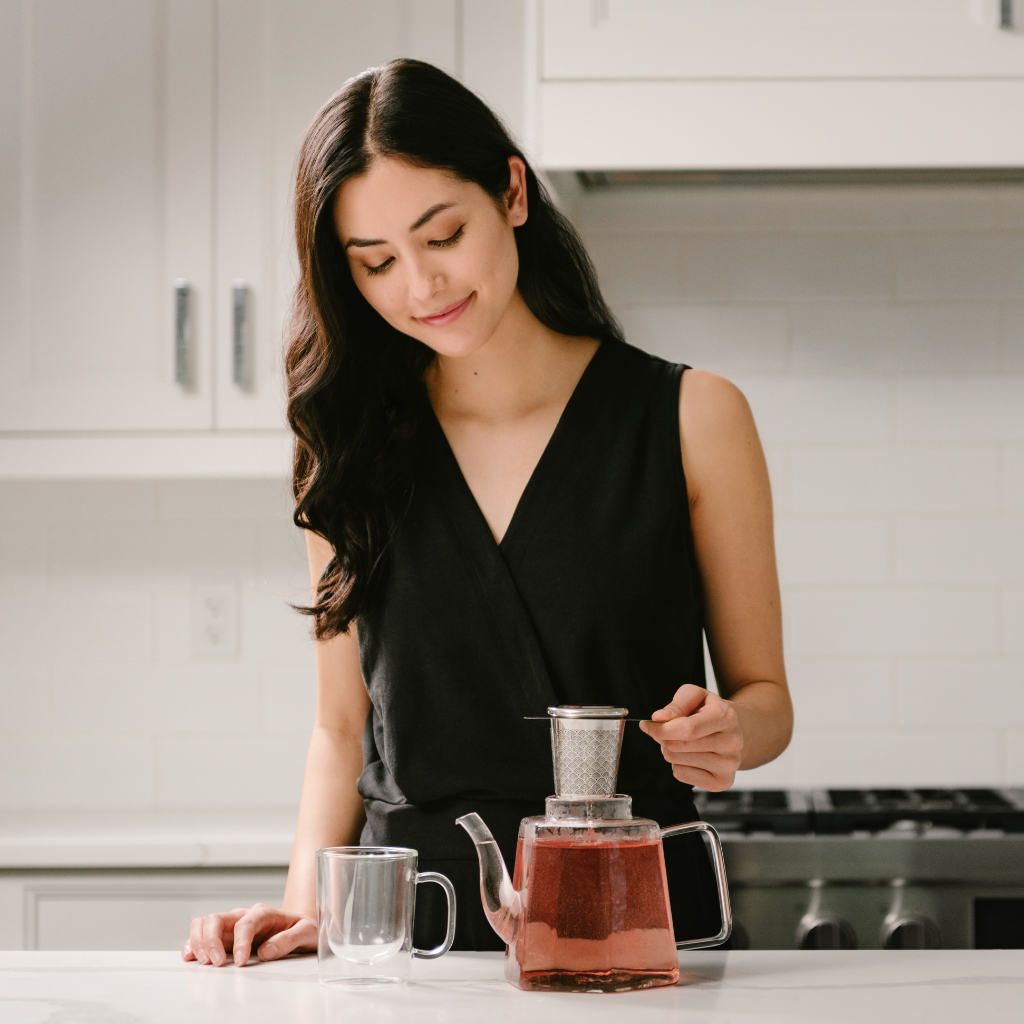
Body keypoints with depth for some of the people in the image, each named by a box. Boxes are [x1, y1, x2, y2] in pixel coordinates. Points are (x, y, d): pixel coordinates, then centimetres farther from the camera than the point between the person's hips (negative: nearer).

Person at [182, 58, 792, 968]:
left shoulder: (691, 419, 4)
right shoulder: (351, 447, 10)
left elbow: (763, 693, 10)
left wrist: (724, 732, -12)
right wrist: (304, 903, 0)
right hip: (409, 927, 1)